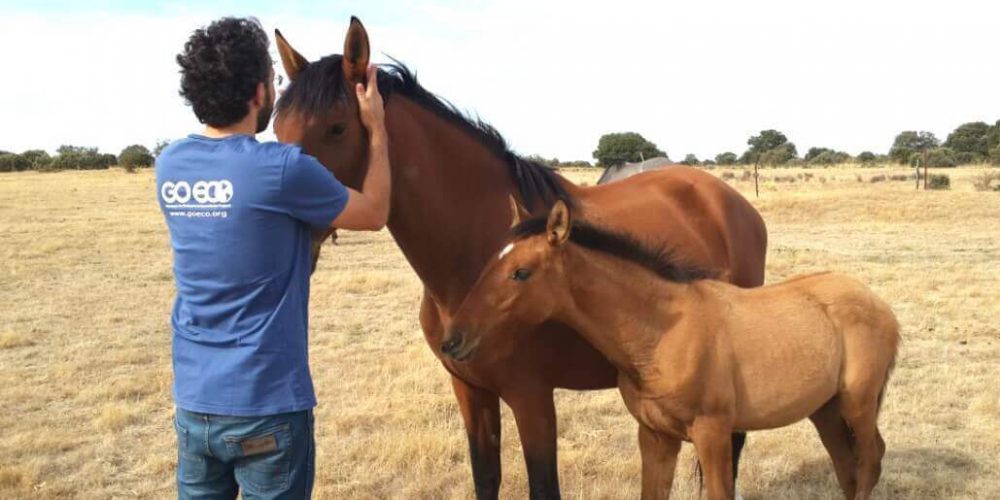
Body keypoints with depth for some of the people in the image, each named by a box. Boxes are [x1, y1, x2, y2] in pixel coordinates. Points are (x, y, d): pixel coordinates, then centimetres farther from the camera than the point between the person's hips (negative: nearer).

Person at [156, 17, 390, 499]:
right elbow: (373, 214, -1)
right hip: (267, 405, -6)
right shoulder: (282, 168, -18)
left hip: (193, 402, 6)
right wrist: (377, 130, 9)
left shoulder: (170, 166, 0)